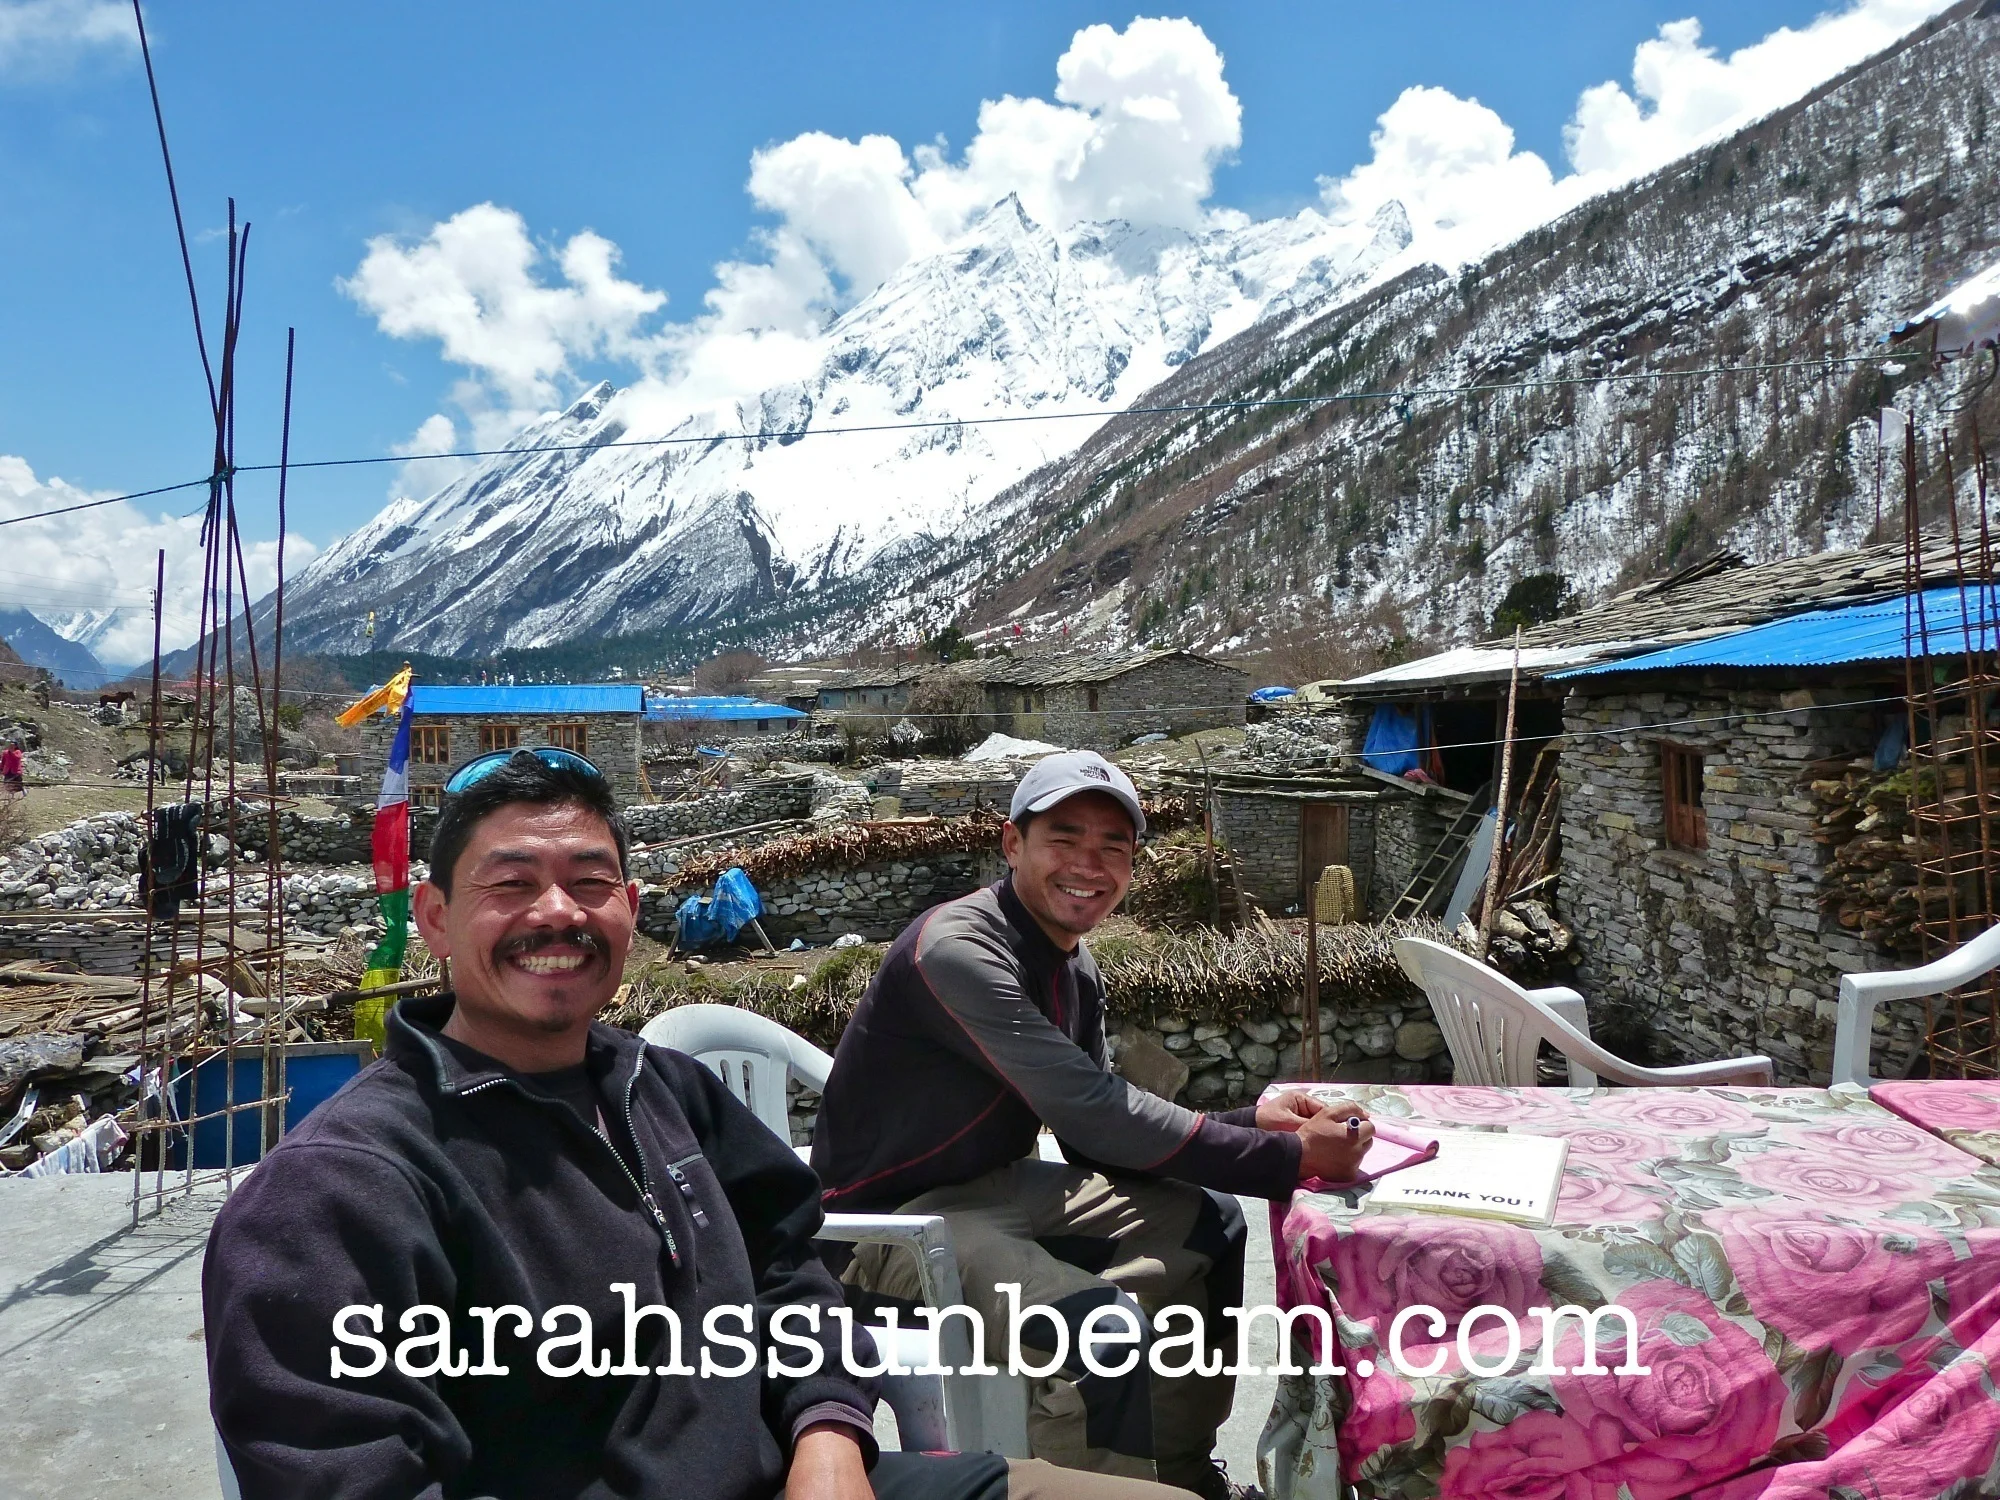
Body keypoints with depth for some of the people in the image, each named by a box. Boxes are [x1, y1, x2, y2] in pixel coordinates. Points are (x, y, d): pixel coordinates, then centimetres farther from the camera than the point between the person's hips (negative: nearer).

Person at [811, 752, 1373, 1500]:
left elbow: (1097, 1136, 3)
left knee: (1205, 1224, 11)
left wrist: (1250, 1122, -9)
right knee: (1105, 1322, -31)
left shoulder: (1074, 968, 3)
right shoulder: (957, 949, -25)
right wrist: (1288, 1159, -27)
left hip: (991, 1187, 10)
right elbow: (1093, 1115, -31)